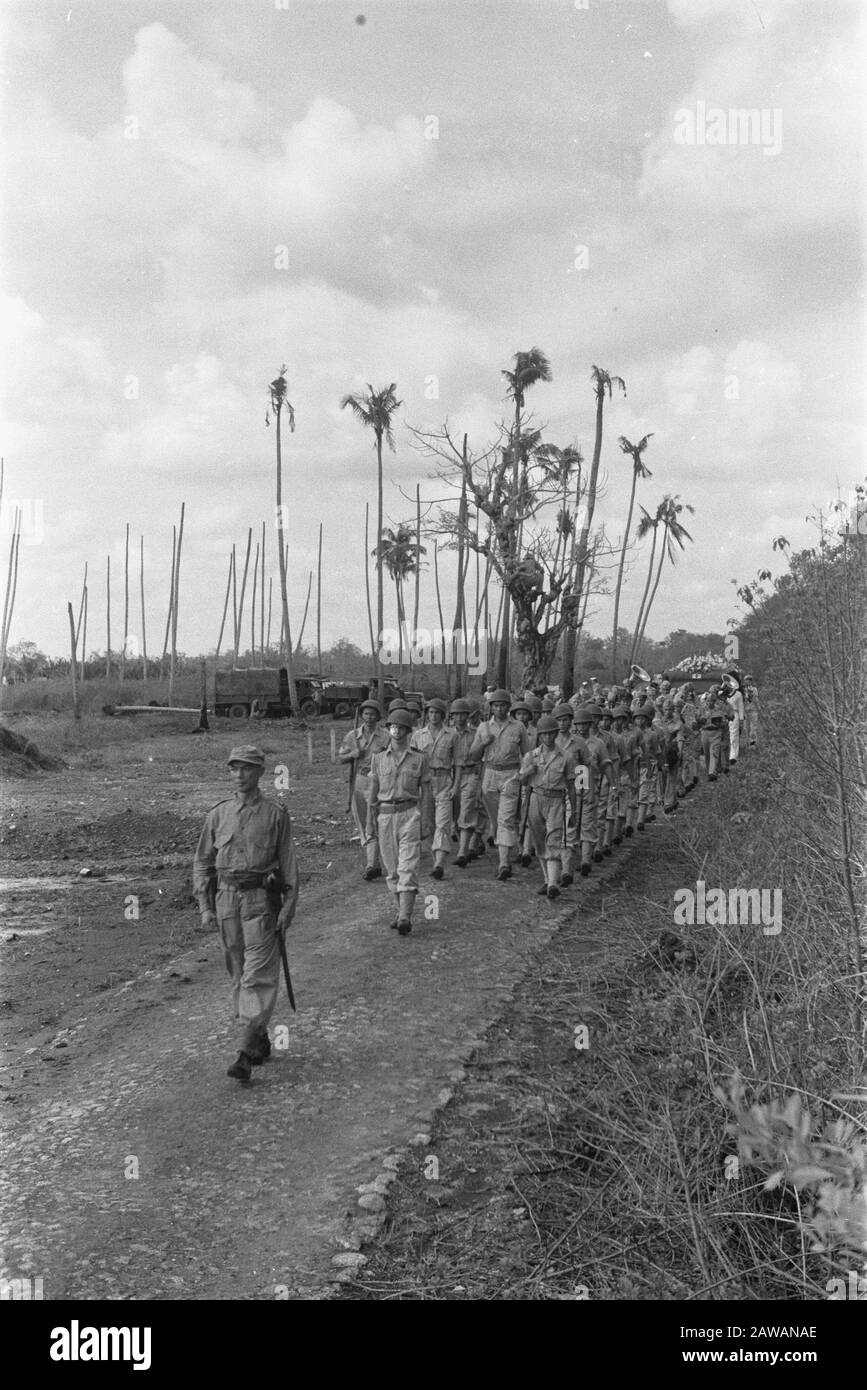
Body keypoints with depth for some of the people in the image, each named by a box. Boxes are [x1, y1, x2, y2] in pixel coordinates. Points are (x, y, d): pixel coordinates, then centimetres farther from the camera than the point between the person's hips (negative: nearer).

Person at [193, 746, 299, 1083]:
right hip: (226, 898, 4)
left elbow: (288, 863, 0)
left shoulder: (275, 814, -1)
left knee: (257, 975, -8)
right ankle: (260, 1040, 26)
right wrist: (204, 906, 4)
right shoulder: (218, 814, 7)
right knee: (238, 974, 11)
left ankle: (248, 1052, -10)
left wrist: (288, 906, -6)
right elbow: (203, 861, 10)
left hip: (261, 900, -4)